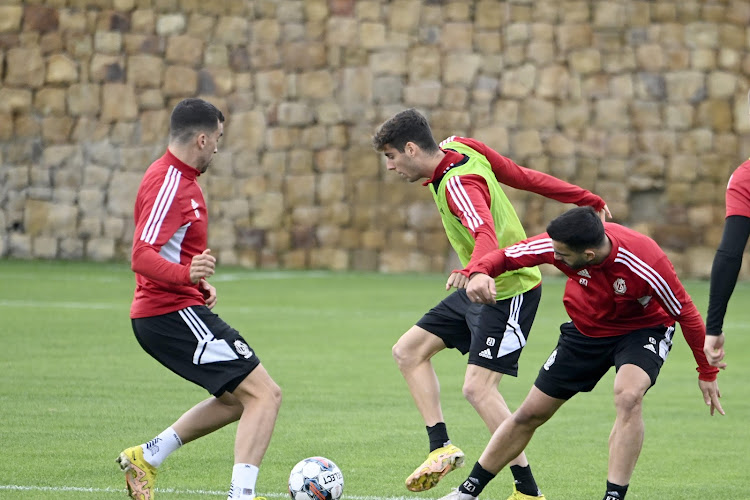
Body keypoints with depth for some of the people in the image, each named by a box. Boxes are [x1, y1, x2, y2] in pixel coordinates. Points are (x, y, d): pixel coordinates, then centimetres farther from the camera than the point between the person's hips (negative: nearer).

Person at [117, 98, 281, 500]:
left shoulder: (177, 178, 16)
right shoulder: (169, 184, -17)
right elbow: (142, 257, -27)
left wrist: (199, 284, 20)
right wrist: (188, 275, -44)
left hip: (166, 314, 11)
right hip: (174, 314, -11)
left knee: (238, 398, 20)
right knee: (265, 394, -14)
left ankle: (146, 457, 21)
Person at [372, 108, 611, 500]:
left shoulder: (459, 185, -27)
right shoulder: (459, 148, 0)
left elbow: (487, 236, -45)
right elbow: (523, 177, 6)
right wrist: (588, 200, 13)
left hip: (508, 292, -10)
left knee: (478, 388, -16)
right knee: (408, 351, 8)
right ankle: (441, 448, 6)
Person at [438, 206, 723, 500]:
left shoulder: (646, 264, -36)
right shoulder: (558, 244, -28)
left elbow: (685, 313, -21)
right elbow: (506, 256, -14)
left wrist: (707, 372, -13)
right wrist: (478, 274, -37)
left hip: (643, 329, -4)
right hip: (586, 330, 4)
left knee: (628, 396, -35)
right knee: (530, 413, 7)